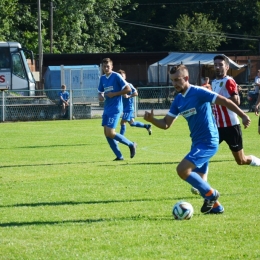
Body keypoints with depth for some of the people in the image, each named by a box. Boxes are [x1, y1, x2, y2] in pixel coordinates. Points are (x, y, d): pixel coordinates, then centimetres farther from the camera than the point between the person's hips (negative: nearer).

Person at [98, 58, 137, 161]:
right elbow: (100, 92, 21)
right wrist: (100, 96, -2)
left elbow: (128, 89, -12)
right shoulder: (102, 78, 11)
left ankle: (131, 145, 4)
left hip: (115, 109, -8)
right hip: (107, 109, 8)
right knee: (107, 133, 4)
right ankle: (119, 156, 11)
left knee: (110, 133, -14)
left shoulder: (116, 76, -10)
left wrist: (114, 94, -15)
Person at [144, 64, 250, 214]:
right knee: (199, 180, 13)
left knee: (182, 169, -20)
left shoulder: (198, 93, -14)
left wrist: (243, 116, -18)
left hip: (208, 142, -9)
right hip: (197, 142, 9)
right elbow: (166, 124, 9)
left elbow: (225, 101, -14)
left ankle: (211, 194, -4)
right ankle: (216, 207, 28)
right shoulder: (178, 100, 9)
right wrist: (152, 120, -10)